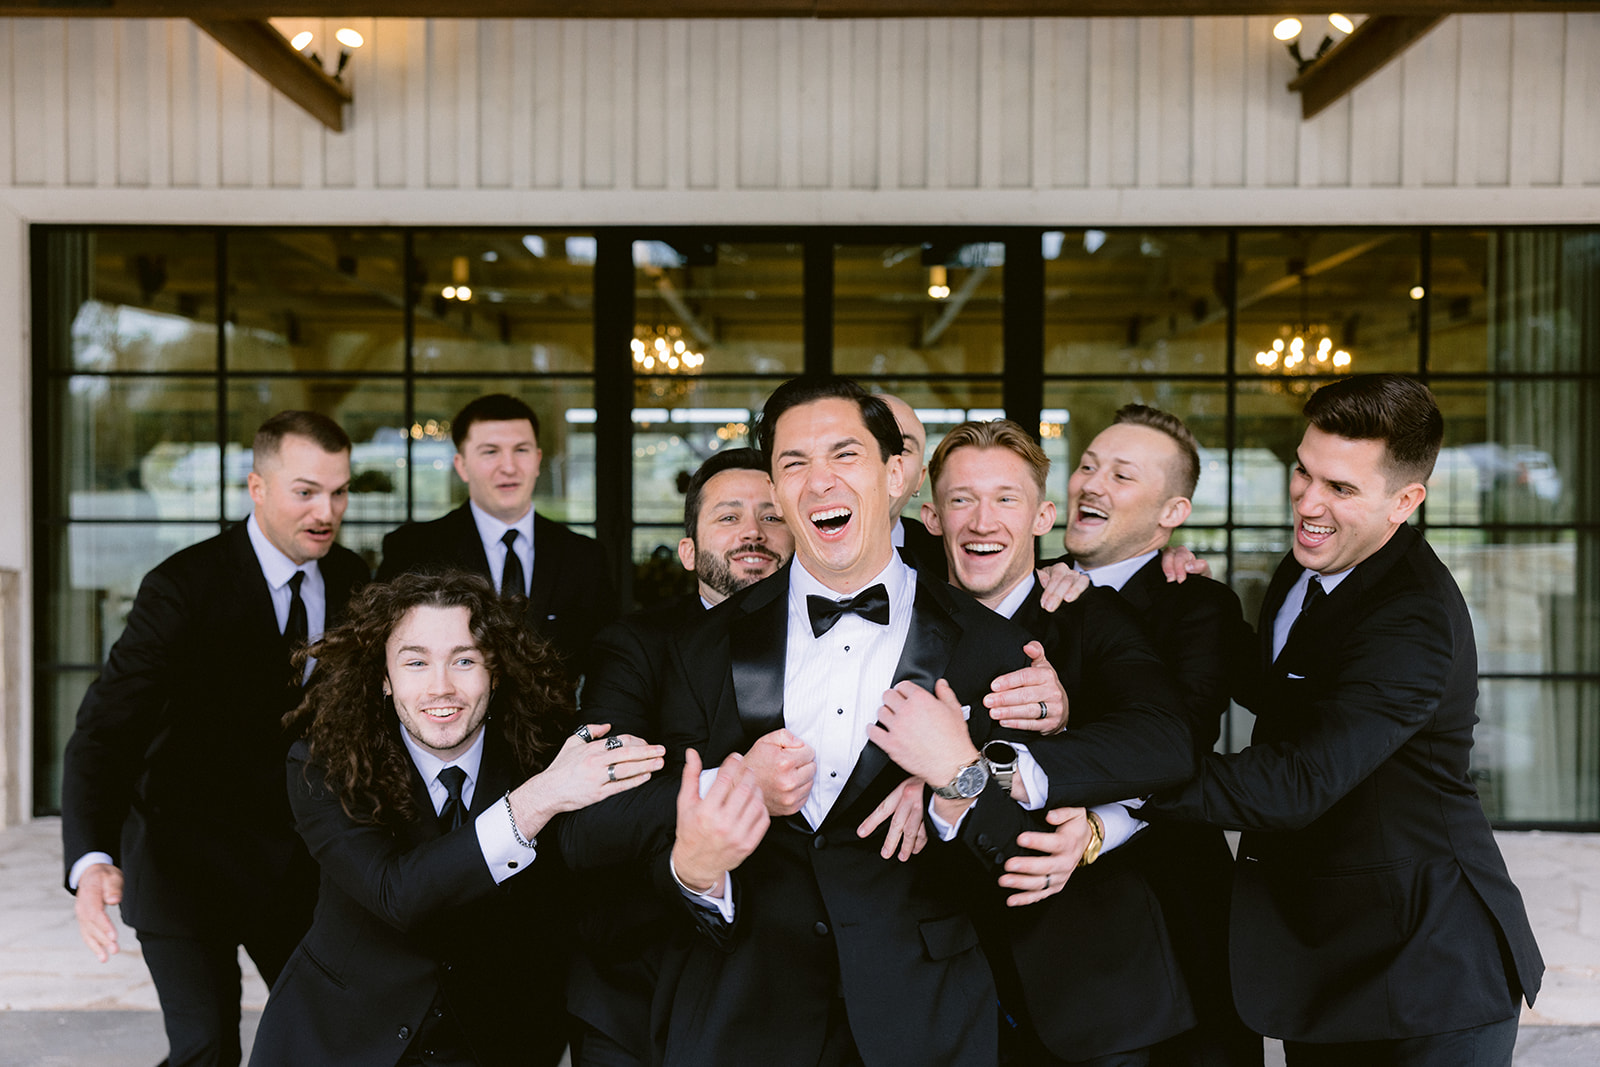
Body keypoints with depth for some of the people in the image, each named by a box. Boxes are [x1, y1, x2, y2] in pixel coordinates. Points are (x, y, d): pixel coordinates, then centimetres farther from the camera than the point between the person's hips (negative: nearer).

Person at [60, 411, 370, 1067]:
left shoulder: (351, 580, -1)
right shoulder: (182, 588, -18)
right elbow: (104, 730, -25)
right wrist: (92, 859, -41)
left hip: (296, 858, 5)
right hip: (186, 861, -5)